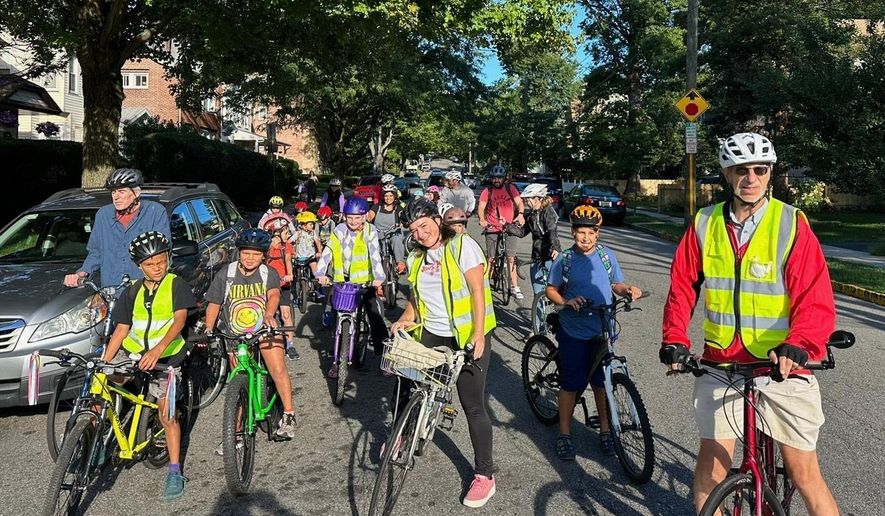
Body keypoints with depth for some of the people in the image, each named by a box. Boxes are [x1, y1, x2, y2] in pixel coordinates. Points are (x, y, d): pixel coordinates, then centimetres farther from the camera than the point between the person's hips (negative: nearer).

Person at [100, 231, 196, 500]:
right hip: (132, 351, 5)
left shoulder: (177, 285, -9)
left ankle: (175, 473, 6)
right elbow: (122, 329, 4)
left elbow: (180, 320, -22)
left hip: (165, 356, -4)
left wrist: (157, 349, -37)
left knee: (167, 415, -5)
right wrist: (103, 362, -6)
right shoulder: (133, 291, 5)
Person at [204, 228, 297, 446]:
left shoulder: (269, 274, -6)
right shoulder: (226, 274, -4)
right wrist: (208, 329, -13)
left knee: (278, 370, -18)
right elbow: (213, 304, 0)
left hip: (265, 330, -1)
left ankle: (288, 415, -2)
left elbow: (274, 294, -25)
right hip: (236, 334, 1)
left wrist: (269, 314, -45)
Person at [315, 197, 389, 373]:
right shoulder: (339, 231, -3)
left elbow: (375, 255, -16)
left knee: (377, 317, -8)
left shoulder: (370, 231, -4)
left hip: (365, 281, -1)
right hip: (342, 282, 1)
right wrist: (321, 274, -27)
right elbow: (327, 252, -11)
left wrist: (379, 278, -31)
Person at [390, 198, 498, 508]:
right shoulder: (417, 257, 10)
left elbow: (477, 291, -16)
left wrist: (478, 333, -23)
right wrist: (406, 318, -3)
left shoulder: (463, 246, -12)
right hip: (430, 333, 7)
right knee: (405, 379, 12)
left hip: (467, 336, -6)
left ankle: (485, 475, 9)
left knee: (473, 405, -3)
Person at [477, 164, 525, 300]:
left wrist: (520, 214, -21)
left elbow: (519, 203, 0)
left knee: (511, 257, -3)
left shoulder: (510, 189, 7)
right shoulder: (487, 191, 3)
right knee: (490, 258, 3)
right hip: (492, 228, 0)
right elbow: (481, 207, -5)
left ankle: (514, 287, 0)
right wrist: (482, 219, -25)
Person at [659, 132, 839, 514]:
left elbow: (817, 301, -13)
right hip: (721, 363, 2)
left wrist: (797, 344, -30)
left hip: (782, 365, -2)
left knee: (804, 474, 5)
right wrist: (675, 338, -8)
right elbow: (682, 287, 6)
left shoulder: (792, 225, -8)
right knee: (712, 463, 7)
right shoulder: (704, 225, 1)